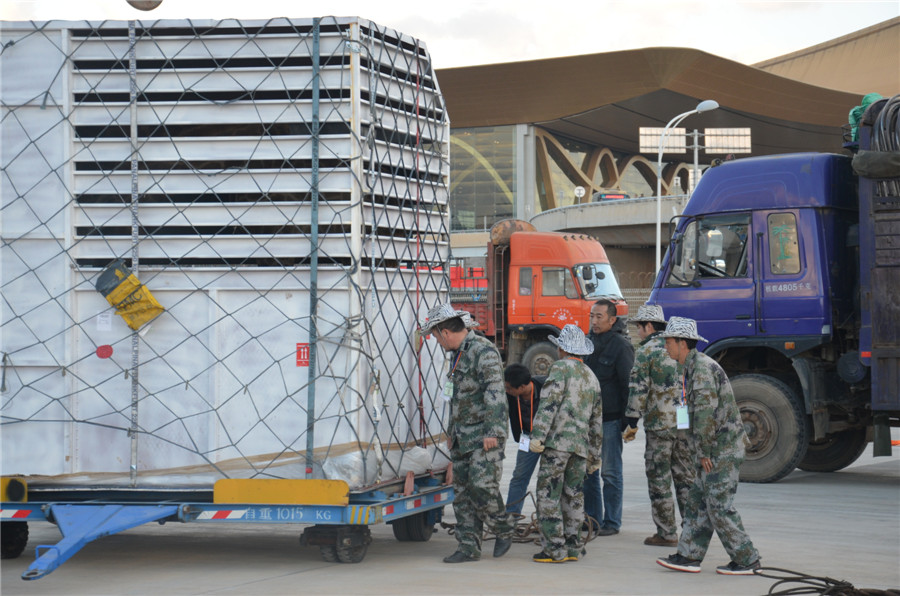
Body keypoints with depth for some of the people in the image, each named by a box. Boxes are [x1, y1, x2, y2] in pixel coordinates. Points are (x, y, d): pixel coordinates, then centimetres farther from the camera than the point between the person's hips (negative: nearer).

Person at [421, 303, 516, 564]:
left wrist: (493, 432, -23)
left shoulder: (484, 351, -13)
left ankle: (504, 529, 6)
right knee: (463, 492, 4)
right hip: (463, 436, 9)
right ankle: (468, 547, 6)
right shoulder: (457, 354, 18)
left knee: (482, 484, -15)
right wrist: (451, 431, 26)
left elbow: (494, 393, -19)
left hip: (485, 435, -9)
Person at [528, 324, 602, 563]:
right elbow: (596, 421, 25)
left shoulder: (560, 368, -2)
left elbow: (548, 404, -14)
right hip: (581, 445, 7)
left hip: (558, 441, -7)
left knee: (548, 495, -5)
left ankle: (555, 549, -8)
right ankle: (573, 547, 14)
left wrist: (537, 436, -19)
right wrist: (595, 455, 30)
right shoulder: (592, 378, 21)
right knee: (573, 496, 13)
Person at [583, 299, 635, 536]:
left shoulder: (621, 345, -9)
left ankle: (611, 522, 7)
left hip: (610, 418, -7)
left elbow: (628, 383, -9)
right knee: (587, 470, 9)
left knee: (610, 472, 0)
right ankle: (592, 519, 18)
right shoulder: (589, 341, 11)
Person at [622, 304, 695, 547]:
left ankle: (666, 533, 1)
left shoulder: (646, 351, -7)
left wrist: (632, 422, -7)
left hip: (659, 424, -6)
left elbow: (639, 389, -12)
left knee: (659, 481, 1)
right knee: (686, 478, 11)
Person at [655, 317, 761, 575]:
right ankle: (689, 557, 15)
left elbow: (706, 411, -23)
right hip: (714, 450, 10)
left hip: (723, 447, -10)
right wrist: (702, 451, 18)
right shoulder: (693, 366, 16)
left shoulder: (702, 367, -17)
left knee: (720, 507, -6)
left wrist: (704, 451, -17)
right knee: (697, 503, 11)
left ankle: (746, 560, 0)